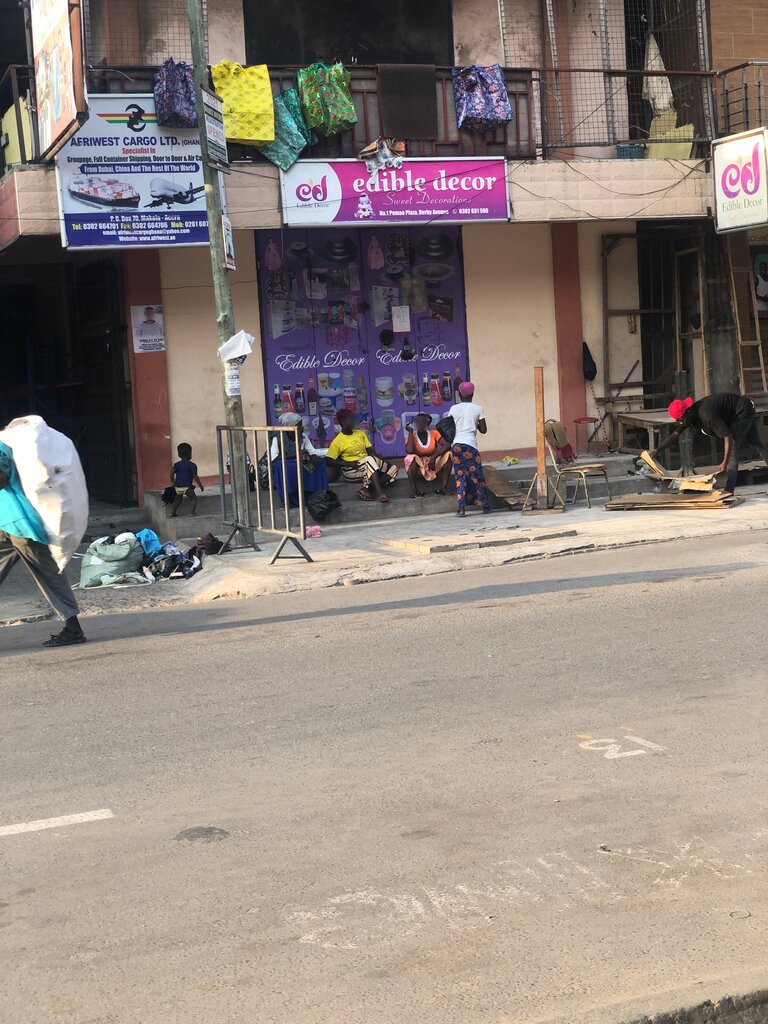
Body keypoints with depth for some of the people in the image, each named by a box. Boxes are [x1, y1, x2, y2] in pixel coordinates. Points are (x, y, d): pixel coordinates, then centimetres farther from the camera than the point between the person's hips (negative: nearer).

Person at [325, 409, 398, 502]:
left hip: (368, 465, 6)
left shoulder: (360, 433, 11)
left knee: (393, 469, -12)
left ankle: (366, 489, -26)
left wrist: (379, 460, -9)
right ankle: (379, 493, -44)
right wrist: (349, 463, -19)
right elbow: (328, 460, -11)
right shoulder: (337, 441, -6)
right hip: (351, 470, -6)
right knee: (370, 460, -34)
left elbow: (370, 451, 11)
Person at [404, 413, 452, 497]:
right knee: (412, 458, -33)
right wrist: (410, 432, -19)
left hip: (434, 467, 2)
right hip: (418, 470, -2)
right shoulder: (411, 436, -6)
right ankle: (414, 491, -31)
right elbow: (410, 451, -26)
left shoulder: (434, 433, -4)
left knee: (447, 454, -23)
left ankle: (442, 487, -28)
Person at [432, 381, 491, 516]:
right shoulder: (478, 408, 3)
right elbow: (483, 430, 3)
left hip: (457, 445, 1)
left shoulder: (454, 409, 5)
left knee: (460, 476, 5)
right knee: (476, 476, 8)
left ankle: (461, 507, -6)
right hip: (471, 445, -1)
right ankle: (485, 506, 15)